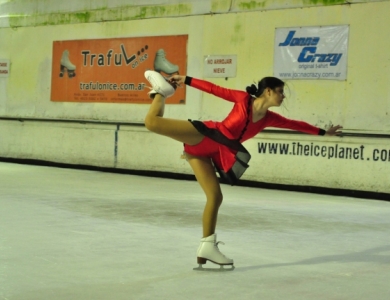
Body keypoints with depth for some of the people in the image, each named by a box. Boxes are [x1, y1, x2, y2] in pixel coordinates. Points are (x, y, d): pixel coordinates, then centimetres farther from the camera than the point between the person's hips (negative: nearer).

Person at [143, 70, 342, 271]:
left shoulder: (269, 118, 10)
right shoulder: (244, 99, -4)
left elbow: (295, 124, 21)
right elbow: (214, 89, -2)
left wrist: (323, 132, 28)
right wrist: (186, 80, -4)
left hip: (214, 151, 5)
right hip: (202, 137, -5)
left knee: (215, 196, -2)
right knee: (153, 122, -21)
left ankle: (208, 246, 5)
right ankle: (162, 91, 6)